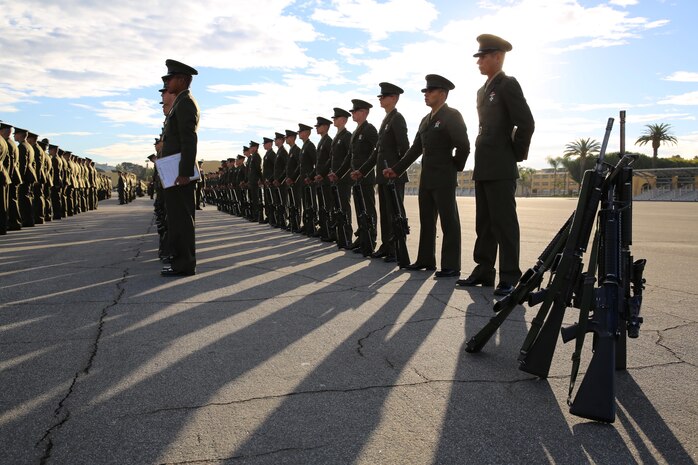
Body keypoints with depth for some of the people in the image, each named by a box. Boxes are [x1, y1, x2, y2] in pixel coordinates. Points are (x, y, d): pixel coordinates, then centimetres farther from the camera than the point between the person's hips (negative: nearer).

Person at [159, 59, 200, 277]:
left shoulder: (185, 102, -11)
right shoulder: (181, 103, 22)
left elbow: (189, 140, -20)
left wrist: (185, 173, -25)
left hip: (178, 172, -11)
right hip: (174, 172, 11)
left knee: (181, 218, -8)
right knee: (177, 218, 13)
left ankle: (184, 265, -4)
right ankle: (180, 260, 19)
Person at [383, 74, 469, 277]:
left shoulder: (452, 115, -9)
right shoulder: (425, 120, 17)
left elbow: (463, 145, -16)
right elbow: (415, 149, 16)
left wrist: (455, 167, -5)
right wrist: (396, 169, 10)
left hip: (443, 179, -8)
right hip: (426, 178, 8)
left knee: (449, 221, -4)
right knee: (426, 220, 12)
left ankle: (451, 266, 0)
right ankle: (425, 260, 21)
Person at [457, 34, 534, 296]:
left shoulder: (508, 85, -7)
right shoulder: (483, 90, 19)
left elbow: (526, 124, -13)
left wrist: (516, 155, -6)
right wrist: (482, 160, 14)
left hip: (501, 169, -9)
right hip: (483, 168, 9)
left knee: (504, 222, -5)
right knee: (484, 222, 11)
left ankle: (509, 278, 2)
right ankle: (484, 271, 19)